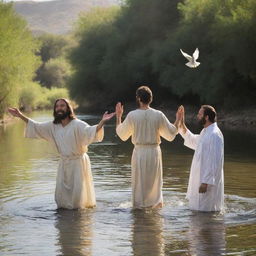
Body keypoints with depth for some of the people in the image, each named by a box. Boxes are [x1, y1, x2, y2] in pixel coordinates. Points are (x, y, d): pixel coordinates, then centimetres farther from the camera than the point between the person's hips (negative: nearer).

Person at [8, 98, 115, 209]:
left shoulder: (77, 124, -15)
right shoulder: (53, 126, 3)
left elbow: (90, 131, -31)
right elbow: (36, 126, 11)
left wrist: (102, 122, -49)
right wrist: (21, 116, 6)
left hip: (78, 162, -5)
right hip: (64, 163, 5)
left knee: (78, 191, -1)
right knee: (62, 192, 7)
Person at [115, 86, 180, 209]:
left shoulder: (132, 115, -8)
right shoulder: (158, 115, -6)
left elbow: (122, 135, 6)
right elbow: (171, 134, 3)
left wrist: (118, 116, 18)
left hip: (139, 152, -1)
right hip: (154, 151, 1)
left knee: (139, 184, 10)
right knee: (154, 183, 16)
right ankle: (155, 204, 20)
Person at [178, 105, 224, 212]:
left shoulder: (214, 135, -21)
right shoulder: (205, 132, 11)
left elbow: (215, 162, -24)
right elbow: (192, 141, 29)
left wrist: (206, 182, -25)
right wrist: (182, 124, 19)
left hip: (207, 180, -10)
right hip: (199, 178, 10)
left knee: (204, 209, -3)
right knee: (197, 208, 17)